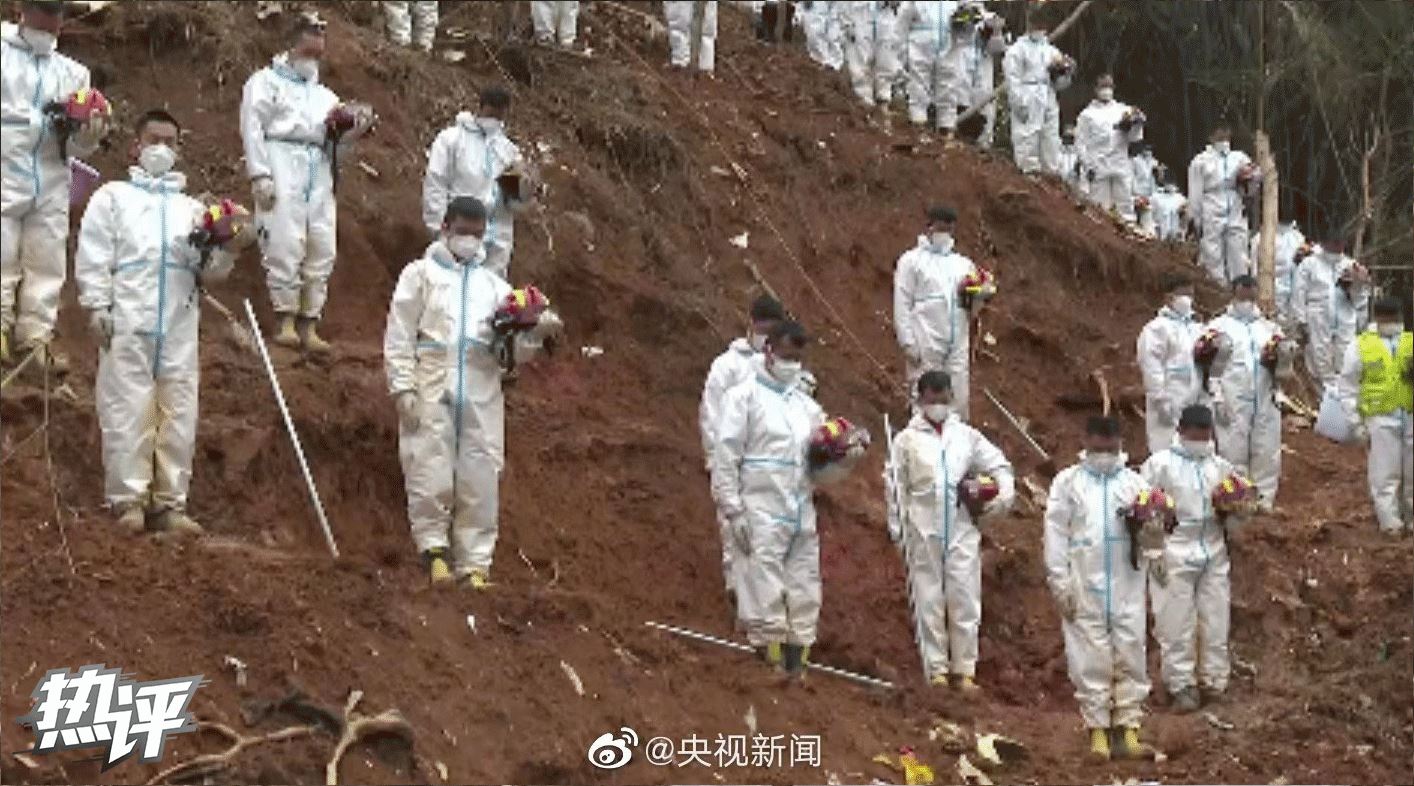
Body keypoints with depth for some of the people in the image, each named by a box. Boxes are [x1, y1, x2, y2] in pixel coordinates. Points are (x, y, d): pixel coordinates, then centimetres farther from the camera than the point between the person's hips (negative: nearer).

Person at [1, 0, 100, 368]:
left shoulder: (72, 72, 15)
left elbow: (77, 144, 11)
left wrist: (88, 135, -11)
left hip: (50, 182, 4)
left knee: (47, 263, 4)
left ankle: (36, 337, 9)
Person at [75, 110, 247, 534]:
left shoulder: (192, 207, 23)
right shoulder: (113, 196, 14)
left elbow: (208, 270, 15)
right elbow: (93, 255, 3)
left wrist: (229, 249, -5)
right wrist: (97, 307, -9)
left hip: (179, 324, 3)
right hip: (127, 320, -3)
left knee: (180, 413, 0)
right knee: (128, 409, -6)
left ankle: (170, 502, 5)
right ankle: (129, 499, -3)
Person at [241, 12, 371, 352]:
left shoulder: (325, 95, 26)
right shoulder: (266, 81, 10)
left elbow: (332, 139, 18)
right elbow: (253, 127, -1)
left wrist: (354, 131, -5)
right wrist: (260, 175, -12)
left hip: (319, 170, 5)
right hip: (282, 161, -5)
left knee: (322, 249, -1)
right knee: (286, 244, -13)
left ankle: (309, 325, 4)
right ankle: (286, 321, -7)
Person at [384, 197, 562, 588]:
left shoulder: (493, 284, 18)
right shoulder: (420, 273, 9)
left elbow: (512, 346, 10)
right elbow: (399, 335, 2)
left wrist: (535, 334, -12)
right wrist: (403, 387, -8)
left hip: (481, 395, 3)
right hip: (431, 391, -3)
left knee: (481, 482, 1)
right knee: (431, 476, -5)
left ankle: (474, 563, 9)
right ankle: (434, 547, 13)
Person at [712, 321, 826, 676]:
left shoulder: (807, 405, 18)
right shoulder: (744, 396, 2)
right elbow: (726, 457, -5)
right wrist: (733, 511, -12)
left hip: (803, 513, 6)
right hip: (763, 512, -6)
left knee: (805, 595, 6)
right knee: (767, 593, -7)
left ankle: (797, 663, 12)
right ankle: (771, 662, -3)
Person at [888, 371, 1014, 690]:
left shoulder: (967, 436, 11)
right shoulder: (907, 440, 6)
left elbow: (1000, 466, 14)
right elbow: (897, 487, 5)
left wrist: (1003, 496, -4)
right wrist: (898, 529, 1)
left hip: (962, 530, 1)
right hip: (924, 531, -1)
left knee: (965, 601, 0)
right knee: (929, 601, 2)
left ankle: (965, 670, 8)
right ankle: (936, 669, 9)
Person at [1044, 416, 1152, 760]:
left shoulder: (1135, 482, 13)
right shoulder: (1068, 482, 7)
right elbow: (1056, 532, 2)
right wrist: (1059, 583, -5)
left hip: (1127, 582, 2)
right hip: (1084, 584, -2)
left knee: (1130, 654, 1)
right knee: (1090, 657, -1)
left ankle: (1129, 725, 9)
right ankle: (1097, 728, 7)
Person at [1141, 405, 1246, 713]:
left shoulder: (1220, 467, 13)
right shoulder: (1160, 464, 0)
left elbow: (1233, 519, 18)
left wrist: (1233, 511, -3)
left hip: (1214, 555, 4)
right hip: (1175, 555, -4)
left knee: (1215, 621, 6)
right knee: (1177, 623, -1)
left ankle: (1213, 682, 18)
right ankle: (1181, 686, 9)